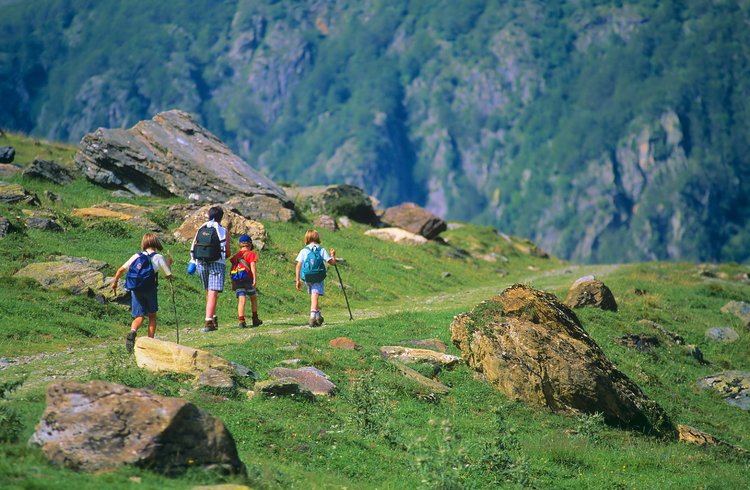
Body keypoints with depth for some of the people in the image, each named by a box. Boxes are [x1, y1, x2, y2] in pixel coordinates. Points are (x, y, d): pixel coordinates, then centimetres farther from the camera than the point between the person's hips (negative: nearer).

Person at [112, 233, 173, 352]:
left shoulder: (137, 256, 9)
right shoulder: (158, 257, 2)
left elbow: (121, 270, 6)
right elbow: (169, 275, 9)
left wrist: (115, 282, 20)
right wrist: (169, 263, 25)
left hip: (136, 289, 2)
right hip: (150, 289, -2)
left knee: (139, 316, 3)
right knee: (152, 316, 16)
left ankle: (132, 332, -29)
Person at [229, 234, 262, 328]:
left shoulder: (236, 255, 19)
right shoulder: (251, 254, 4)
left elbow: (232, 268, 17)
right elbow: (253, 266, -9)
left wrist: (233, 283, 22)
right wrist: (255, 279, -15)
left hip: (236, 279, 4)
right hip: (247, 278, -4)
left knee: (241, 300, -2)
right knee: (253, 298, 15)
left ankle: (241, 321, -16)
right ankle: (255, 319, 21)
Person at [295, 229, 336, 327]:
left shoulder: (303, 251, 1)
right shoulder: (321, 250, 0)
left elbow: (298, 266, -5)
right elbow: (332, 262, -1)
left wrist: (298, 280, 0)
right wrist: (333, 255, 22)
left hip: (307, 278, 2)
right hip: (319, 278, -2)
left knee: (313, 297, 21)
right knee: (315, 297, -7)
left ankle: (318, 316, 33)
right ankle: (313, 317, -23)